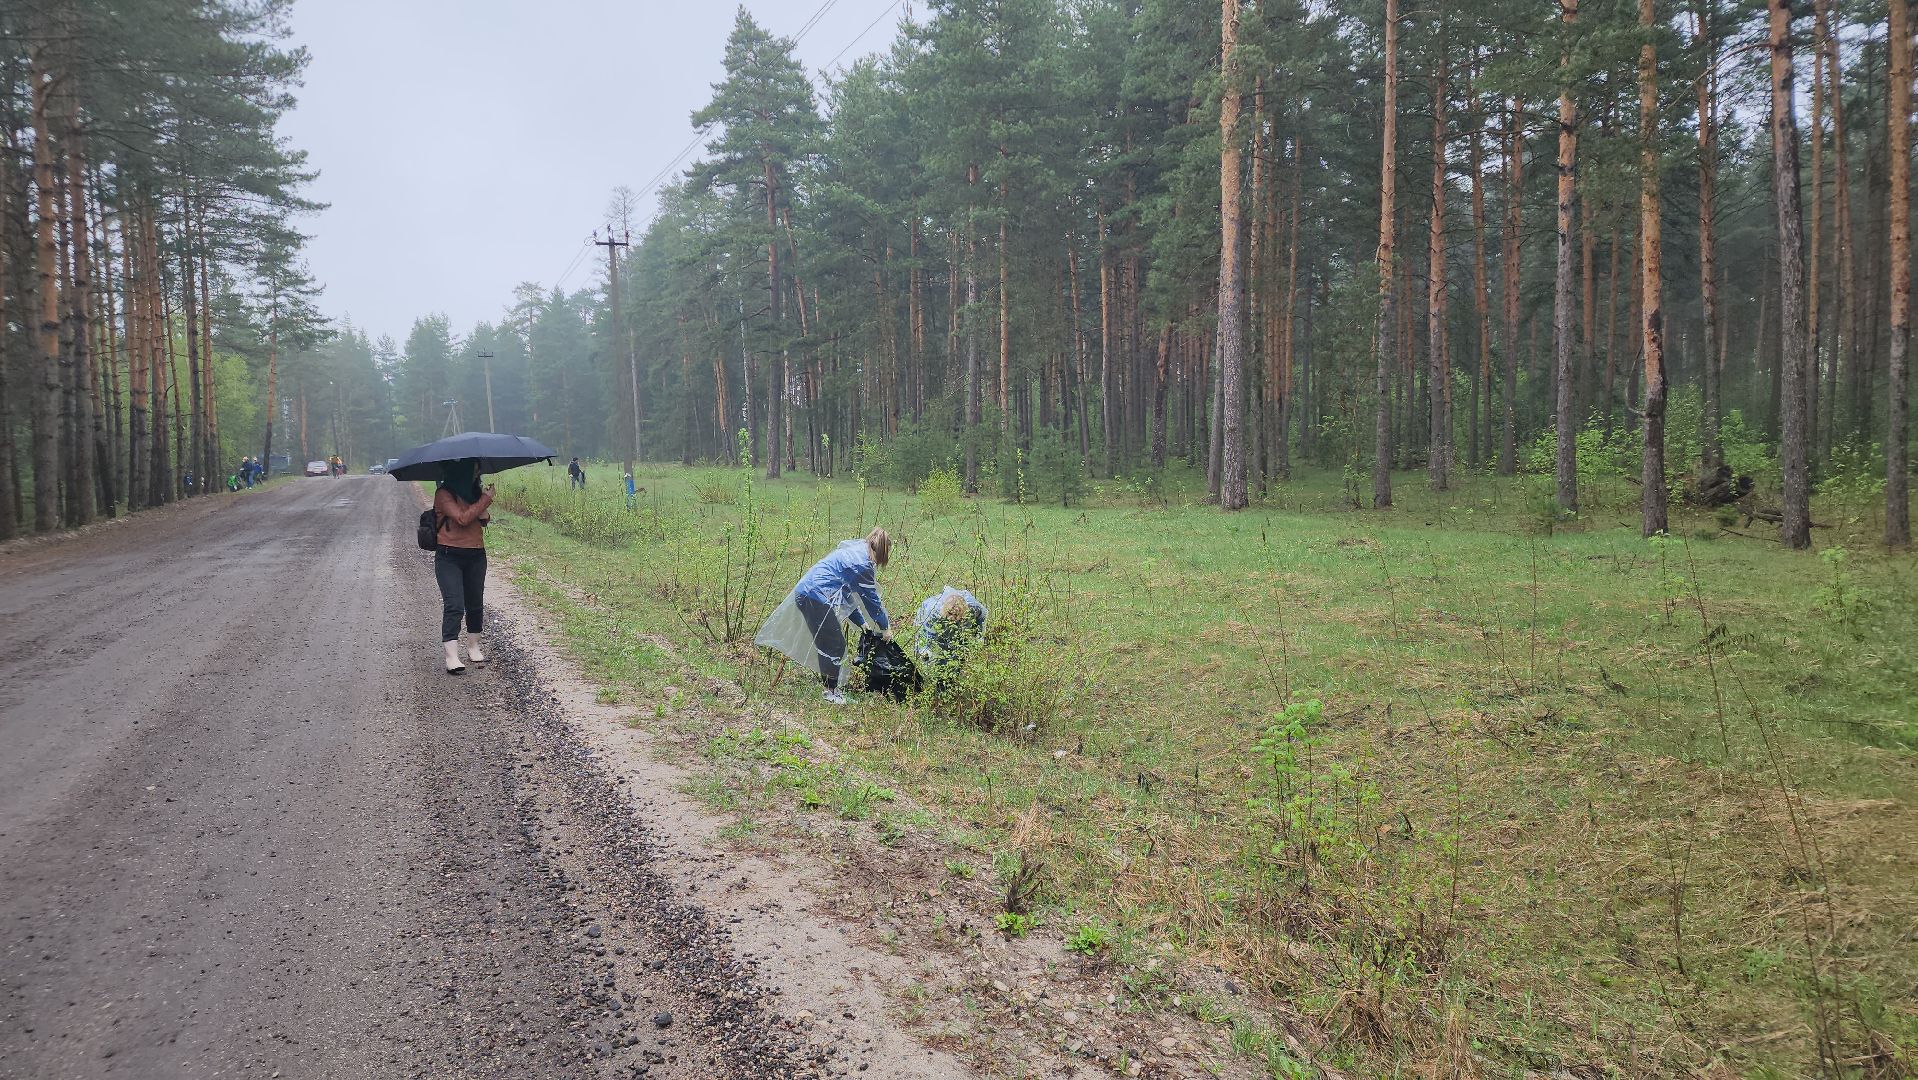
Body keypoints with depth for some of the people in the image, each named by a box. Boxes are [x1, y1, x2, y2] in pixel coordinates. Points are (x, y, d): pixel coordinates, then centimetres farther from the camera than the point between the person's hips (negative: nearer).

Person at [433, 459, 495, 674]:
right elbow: (462, 518, -20)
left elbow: (483, 521, 10)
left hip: (476, 555, 7)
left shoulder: (474, 491, 12)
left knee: (475, 604, 13)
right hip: (449, 557, -6)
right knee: (454, 606, -14)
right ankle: (451, 656, -17)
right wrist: (486, 499, -11)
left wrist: (484, 504, -11)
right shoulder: (444, 494, -10)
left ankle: (473, 647, 26)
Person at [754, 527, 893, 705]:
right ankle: (831, 690, 7)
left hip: (805, 592, 10)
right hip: (817, 597, -10)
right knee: (835, 645, 0)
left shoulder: (854, 552, 19)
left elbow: (845, 592, 25)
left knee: (828, 643, 18)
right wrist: (885, 627, 5)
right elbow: (871, 598, -6)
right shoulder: (863, 564, -11)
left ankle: (831, 686, 27)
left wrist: (860, 621, 25)